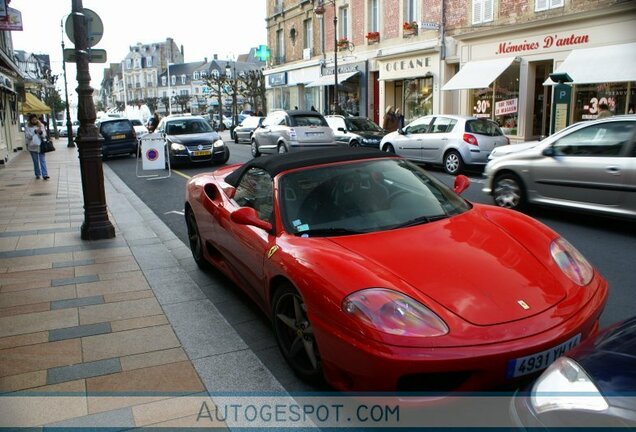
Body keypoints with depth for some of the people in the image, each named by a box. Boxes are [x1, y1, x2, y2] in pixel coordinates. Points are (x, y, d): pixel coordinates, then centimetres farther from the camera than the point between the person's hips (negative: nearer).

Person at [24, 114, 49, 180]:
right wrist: (35, 131, -18)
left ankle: (45, 175, -8)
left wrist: (41, 132, -21)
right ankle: (37, 174, 18)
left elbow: (44, 135, 1)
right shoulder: (27, 127, 1)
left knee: (43, 161, -4)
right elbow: (27, 136, -7)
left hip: (41, 146, 0)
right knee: (35, 161, 8)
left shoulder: (41, 125, 5)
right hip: (32, 147, 0)